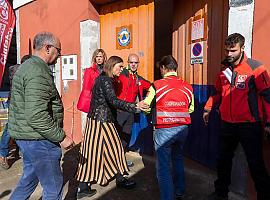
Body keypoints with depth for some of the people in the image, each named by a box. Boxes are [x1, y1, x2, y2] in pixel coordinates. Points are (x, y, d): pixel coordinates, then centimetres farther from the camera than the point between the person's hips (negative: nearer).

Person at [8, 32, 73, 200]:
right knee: (54, 186, 5)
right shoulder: (39, 73, -21)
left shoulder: (28, 66, 13)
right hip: (37, 139, -10)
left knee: (30, 178, 26)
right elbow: (37, 116, -30)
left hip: (27, 136, 11)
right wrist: (61, 137, -20)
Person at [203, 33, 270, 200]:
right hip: (227, 125, 6)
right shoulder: (224, 70, 8)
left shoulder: (255, 67, -9)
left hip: (249, 125, -6)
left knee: (256, 165, 3)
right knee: (223, 160, 17)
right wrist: (208, 109, 18)